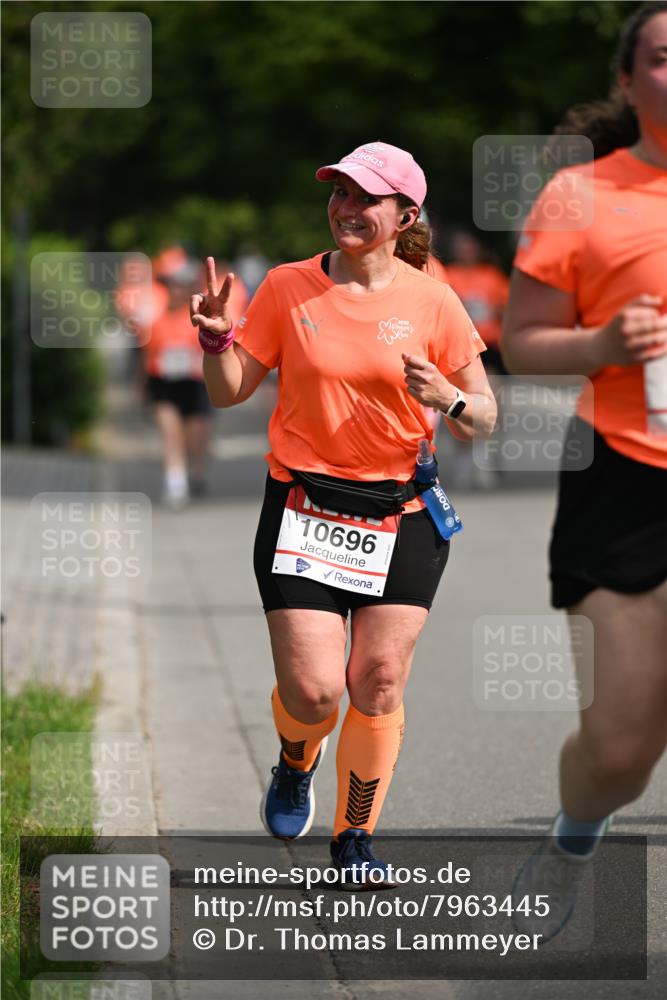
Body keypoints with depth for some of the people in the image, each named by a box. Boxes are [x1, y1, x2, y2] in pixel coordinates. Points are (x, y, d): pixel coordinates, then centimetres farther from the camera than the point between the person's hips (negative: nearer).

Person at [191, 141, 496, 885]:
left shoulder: (432, 303, -1)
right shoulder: (288, 287, 1)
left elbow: (483, 417, 4)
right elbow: (230, 391, 6)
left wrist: (447, 398, -17)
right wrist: (216, 338, -13)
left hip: (401, 516, 0)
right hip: (303, 509, 0)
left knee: (378, 685, -3)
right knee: (313, 690, -8)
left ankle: (356, 836, 16)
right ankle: (296, 764, 28)